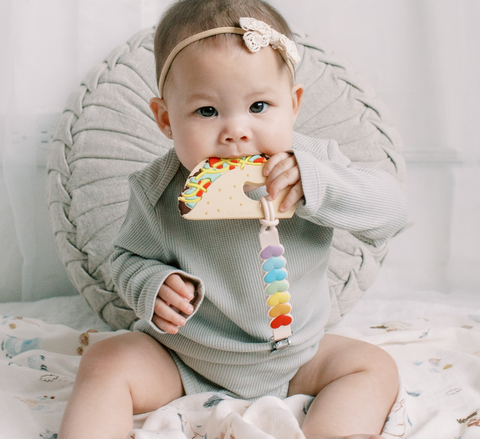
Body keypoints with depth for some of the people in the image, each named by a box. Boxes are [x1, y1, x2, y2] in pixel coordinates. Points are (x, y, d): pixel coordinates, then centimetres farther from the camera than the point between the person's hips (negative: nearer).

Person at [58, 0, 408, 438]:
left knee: (376, 367, -12)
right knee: (105, 363, -17)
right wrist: (153, 287, -27)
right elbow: (131, 258, -3)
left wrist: (317, 184, -37)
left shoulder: (314, 164, -16)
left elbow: (391, 210, -20)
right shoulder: (157, 190, -16)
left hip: (295, 357, 1)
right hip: (180, 359, -1)